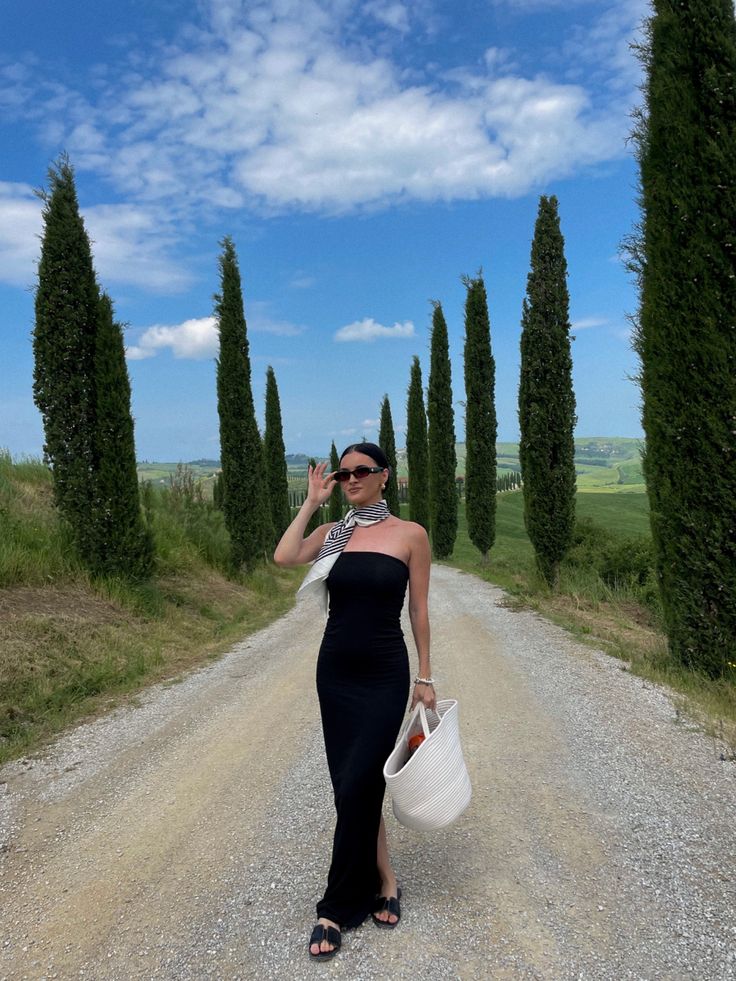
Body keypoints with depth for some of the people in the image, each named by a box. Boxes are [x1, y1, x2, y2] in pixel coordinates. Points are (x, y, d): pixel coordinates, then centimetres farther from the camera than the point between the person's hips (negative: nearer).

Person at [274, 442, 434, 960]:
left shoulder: (410, 534, -5)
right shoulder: (332, 532, 4)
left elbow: (419, 611, -1)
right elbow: (283, 557, -15)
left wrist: (426, 676, 0)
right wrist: (312, 501, -6)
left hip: (384, 675, -4)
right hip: (334, 671, 4)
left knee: (355, 787, -2)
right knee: (360, 788, 11)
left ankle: (338, 908, 16)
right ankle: (385, 883, 31)